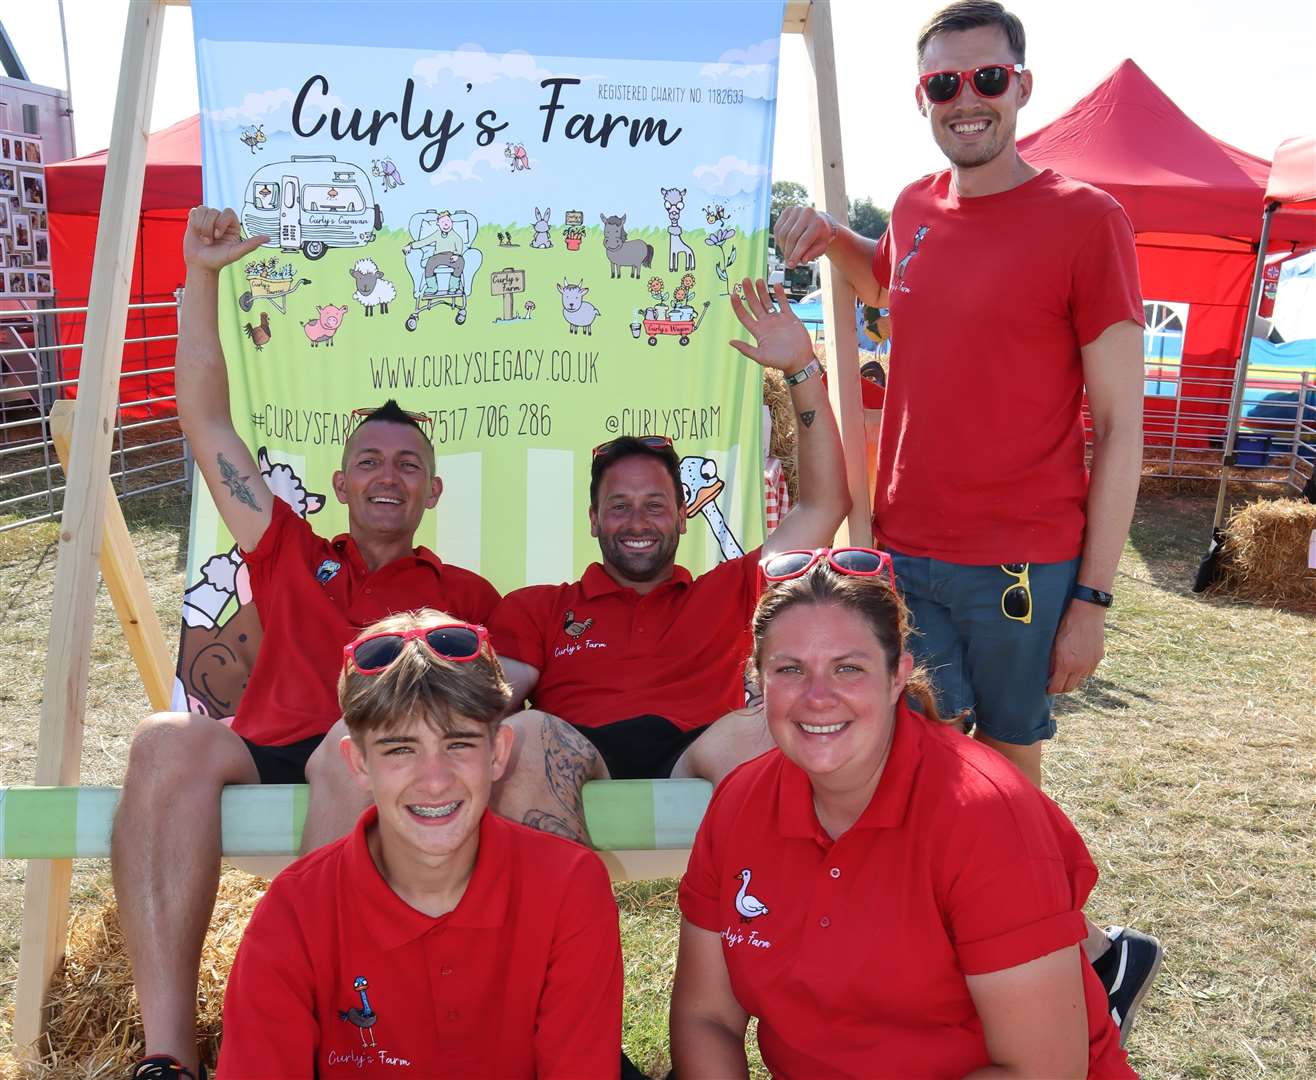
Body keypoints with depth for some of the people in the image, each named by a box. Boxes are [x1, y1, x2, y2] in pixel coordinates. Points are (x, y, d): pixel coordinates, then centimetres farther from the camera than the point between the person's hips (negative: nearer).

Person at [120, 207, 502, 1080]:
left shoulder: (466, 595, 26)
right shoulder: (292, 557, 29)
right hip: (266, 758, 3)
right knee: (169, 738, -30)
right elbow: (206, 419, 25)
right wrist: (203, 278, 22)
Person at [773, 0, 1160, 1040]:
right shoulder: (916, 210, 7)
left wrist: (1093, 598, -12)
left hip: (1022, 568, -5)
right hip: (904, 555, 5)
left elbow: (1121, 426, -8)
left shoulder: (1087, 221, -8)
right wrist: (830, 236, 11)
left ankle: (1104, 953, 33)